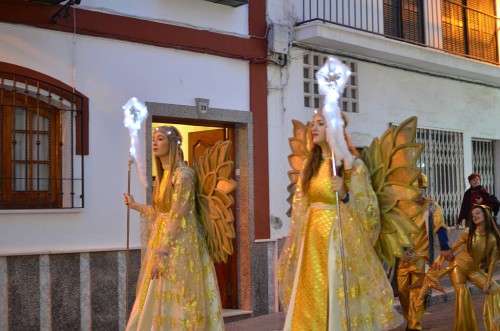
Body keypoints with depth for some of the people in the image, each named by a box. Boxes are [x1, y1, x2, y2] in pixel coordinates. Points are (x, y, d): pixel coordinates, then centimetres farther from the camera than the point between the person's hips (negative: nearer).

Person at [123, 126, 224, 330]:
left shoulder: (182, 174, -15)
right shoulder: (163, 174, 12)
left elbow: (177, 217, -20)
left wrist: (162, 253, -23)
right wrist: (135, 205, 28)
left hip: (179, 244, -9)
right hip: (163, 239, 9)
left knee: (174, 299, -3)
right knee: (158, 298, 12)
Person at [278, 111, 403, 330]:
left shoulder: (353, 165, -6)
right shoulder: (310, 164, 11)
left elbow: (368, 209, -9)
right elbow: (301, 206, 13)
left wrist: (345, 195, -25)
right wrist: (297, 242, 10)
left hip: (339, 239, -5)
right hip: (313, 239, 5)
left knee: (339, 299, -1)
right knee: (312, 300, 7)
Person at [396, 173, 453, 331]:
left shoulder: (431, 206, -2)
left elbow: (440, 226, -4)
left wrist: (444, 248, -11)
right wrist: (401, 250, -10)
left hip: (421, 255, -2)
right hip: (404, 254, 3)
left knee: (417, 291, -5)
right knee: (402, 288, 6)